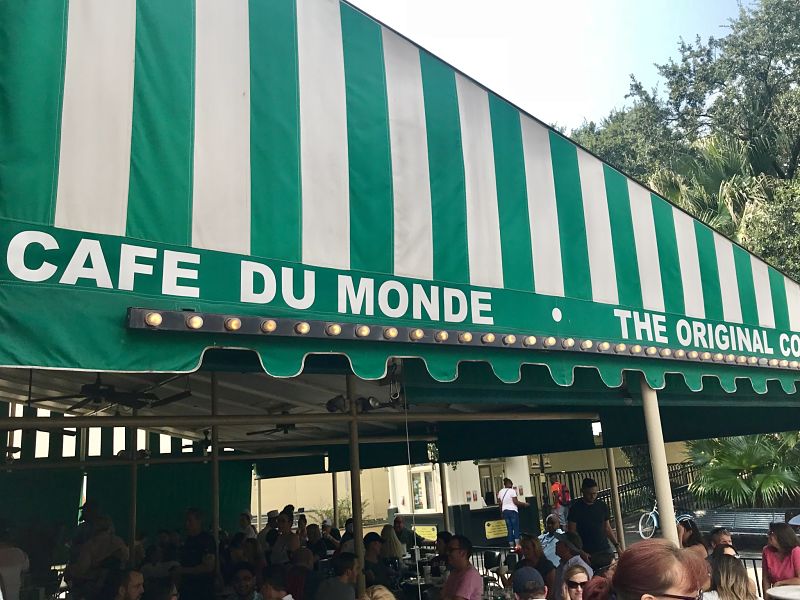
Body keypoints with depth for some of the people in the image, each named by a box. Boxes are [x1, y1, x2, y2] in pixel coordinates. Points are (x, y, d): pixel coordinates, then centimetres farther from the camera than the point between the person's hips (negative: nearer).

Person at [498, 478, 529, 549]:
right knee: (516, 528, -3)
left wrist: (501, 512, 21)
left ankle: (511, 545, 5)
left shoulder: (500, 492, 10)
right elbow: (515, 502, -12)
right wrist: (524, 504, -2)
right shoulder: (512, 491, -8)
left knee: (509, 529, 7)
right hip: (512, 510, -6)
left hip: (504, 510, 6)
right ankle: (517, 544, -9)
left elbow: (500, 503, 11)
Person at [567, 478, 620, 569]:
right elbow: (572, 532, -7)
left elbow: (607, 528, 15)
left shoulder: (602, 506, 8)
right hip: (587, 553, -4)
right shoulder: (576, 508, -5)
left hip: (605, 550, 4)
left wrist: (616, 545, 4)